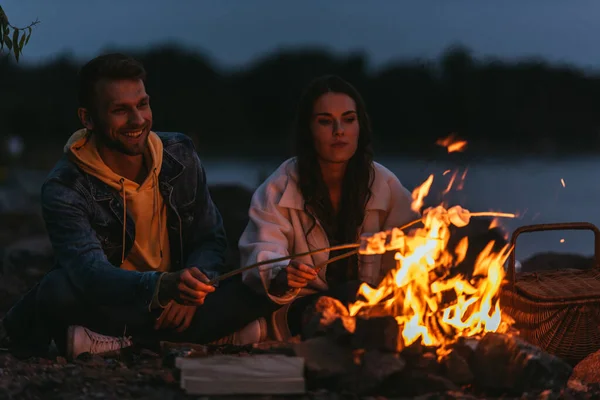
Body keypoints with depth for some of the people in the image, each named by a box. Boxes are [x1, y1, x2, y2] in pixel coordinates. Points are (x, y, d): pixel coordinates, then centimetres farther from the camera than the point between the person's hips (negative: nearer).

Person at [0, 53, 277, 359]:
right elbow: (90, 272, -30)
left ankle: (111, 341, -25)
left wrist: (189, 291, -19)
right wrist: (164, 286, -50)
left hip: (174, 305, 4)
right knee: (60, 290, -36)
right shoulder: (65, 190, -15)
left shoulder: (180, 155, 0)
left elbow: (211, 239, 5)